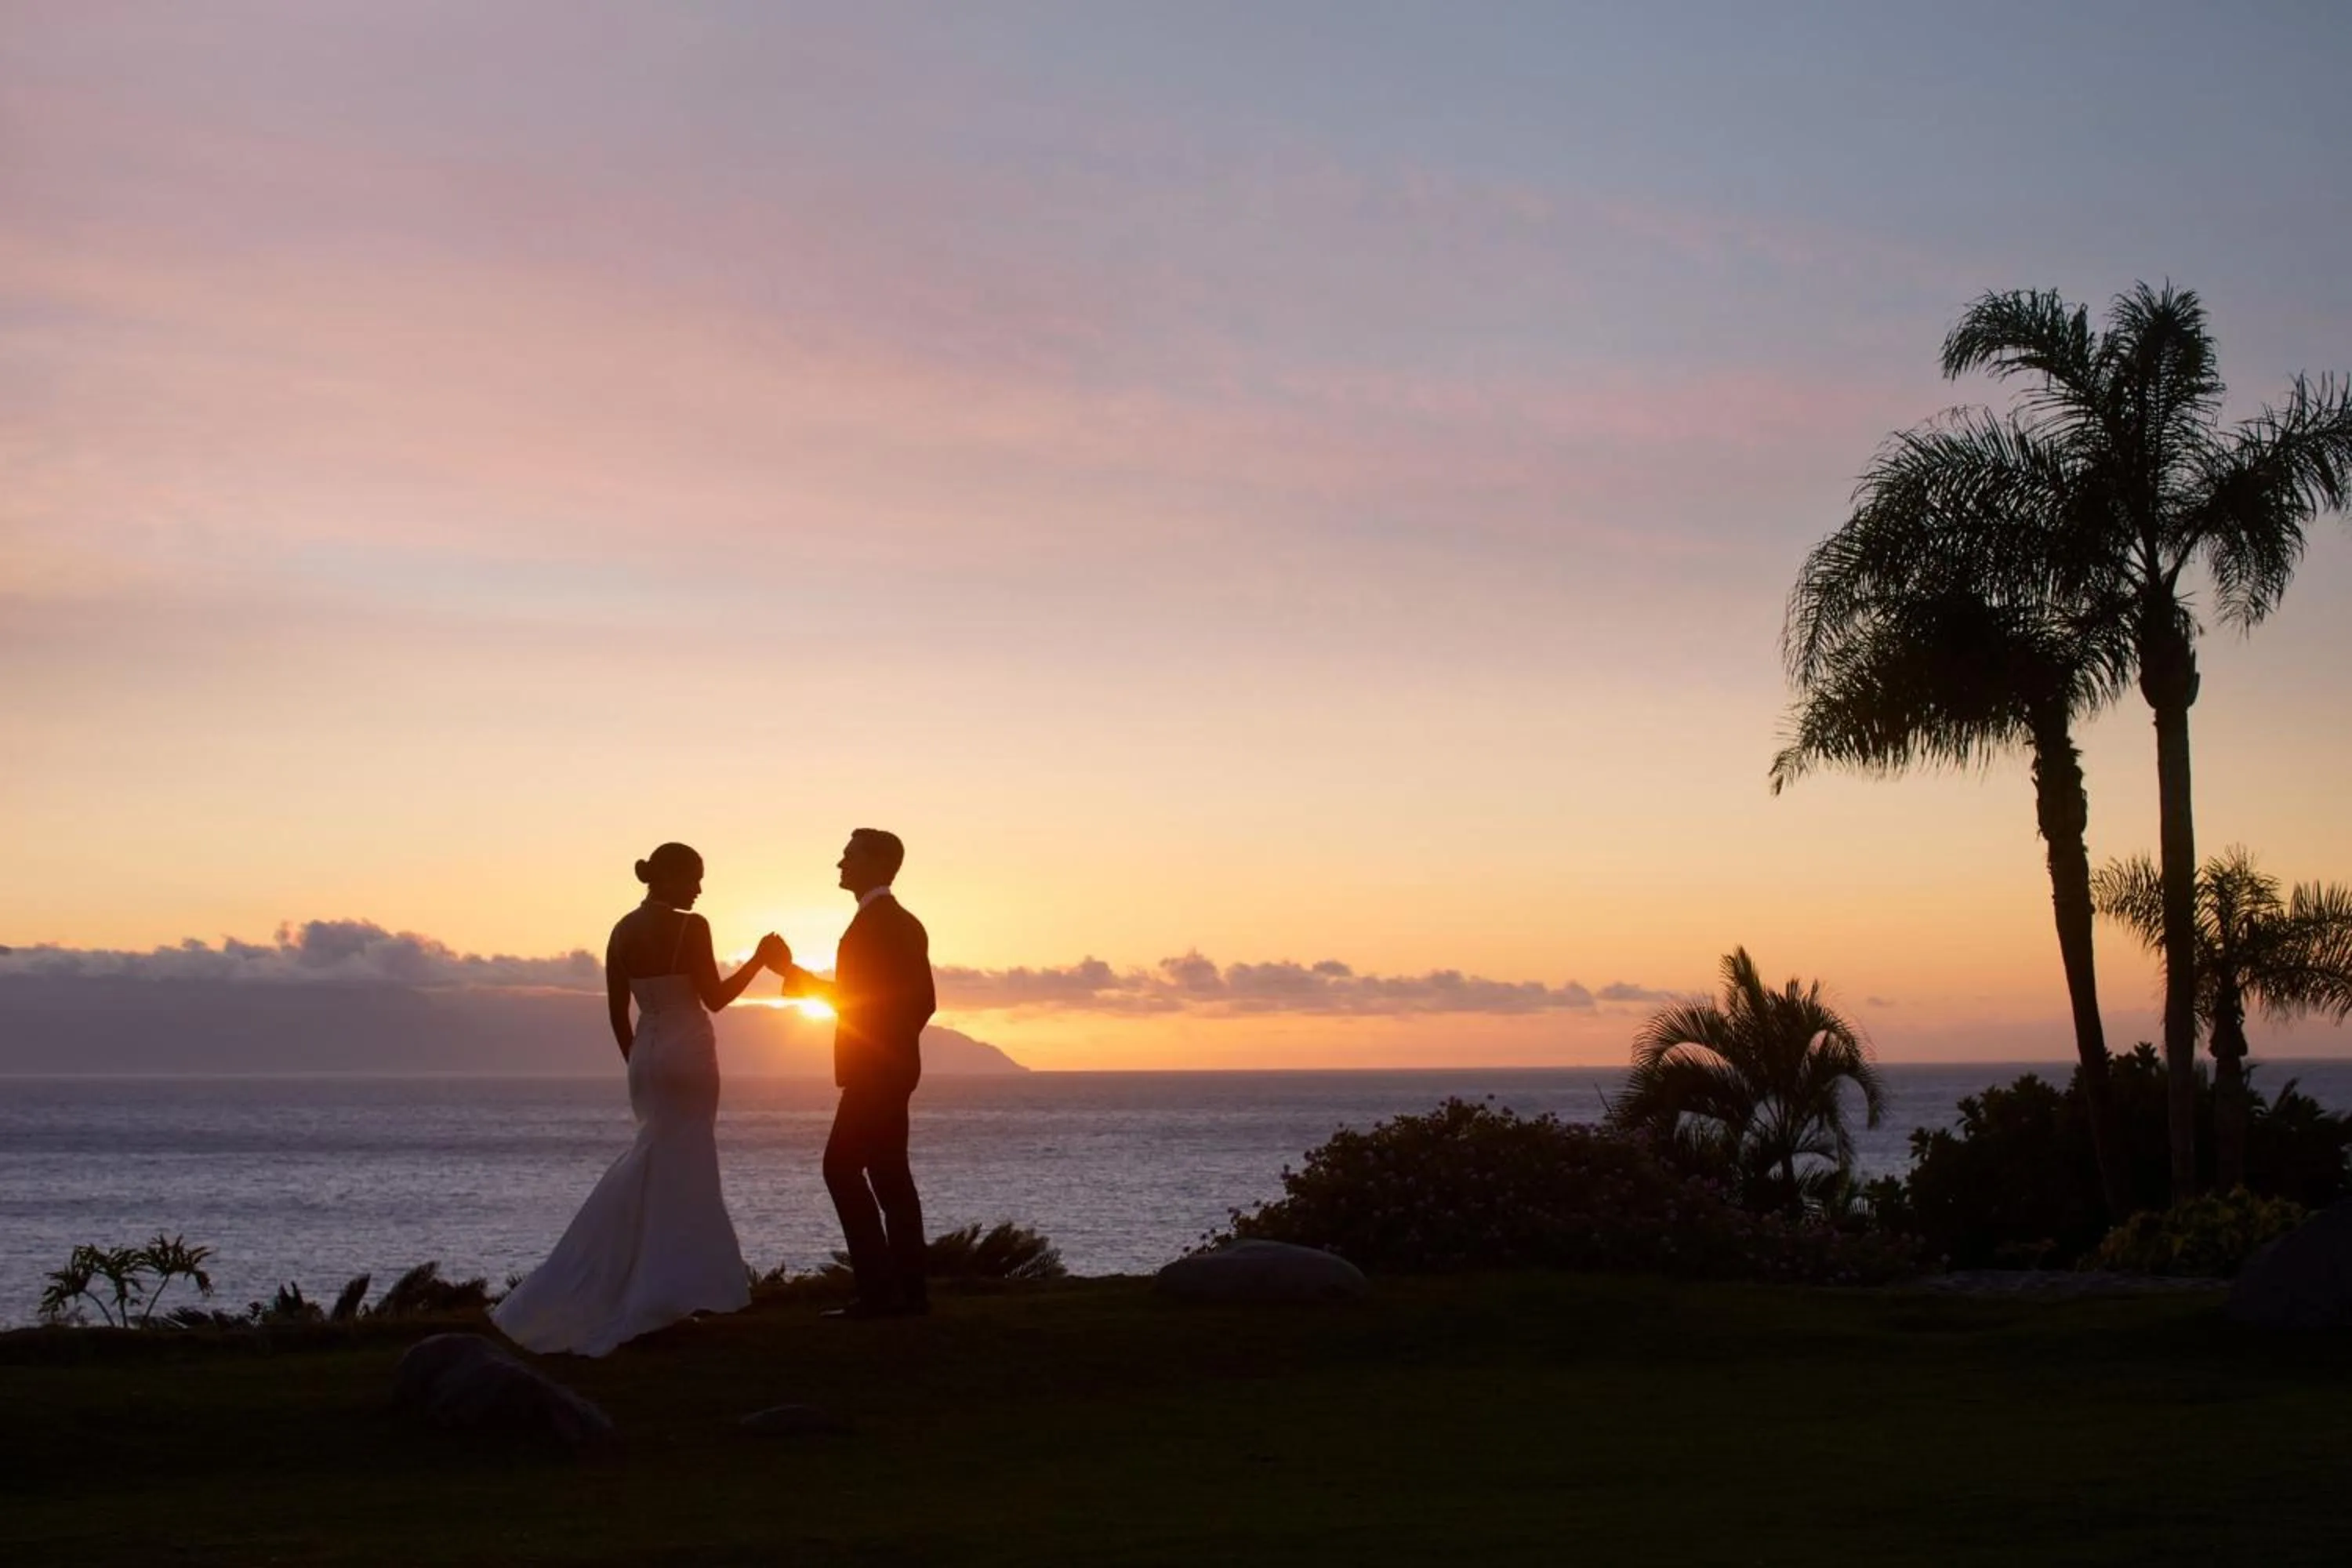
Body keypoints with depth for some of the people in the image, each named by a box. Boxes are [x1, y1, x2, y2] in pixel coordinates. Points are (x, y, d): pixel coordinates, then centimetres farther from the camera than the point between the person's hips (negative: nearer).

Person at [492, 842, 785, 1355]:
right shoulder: (690, 927, -13)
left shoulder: (622, 932, 7)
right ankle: (664, 1296, 3)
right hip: (687, 1053, -6)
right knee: (681, 1172, 1)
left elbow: (618, 1011, 10)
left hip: (646, 1053, 6)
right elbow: (715, 998, -10)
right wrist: (759, 960, 1)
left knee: (653, 1168, 16)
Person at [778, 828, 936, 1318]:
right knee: (888, 1173, 10)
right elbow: (921, 998, 17)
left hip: (874, 1070, -10)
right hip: (891, 1069, 10)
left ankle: (878, 1290, -14)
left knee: (842, 1167, -11)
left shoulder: (877, 920, -15)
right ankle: (908, 1290, 10)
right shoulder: (903, 923, 16)